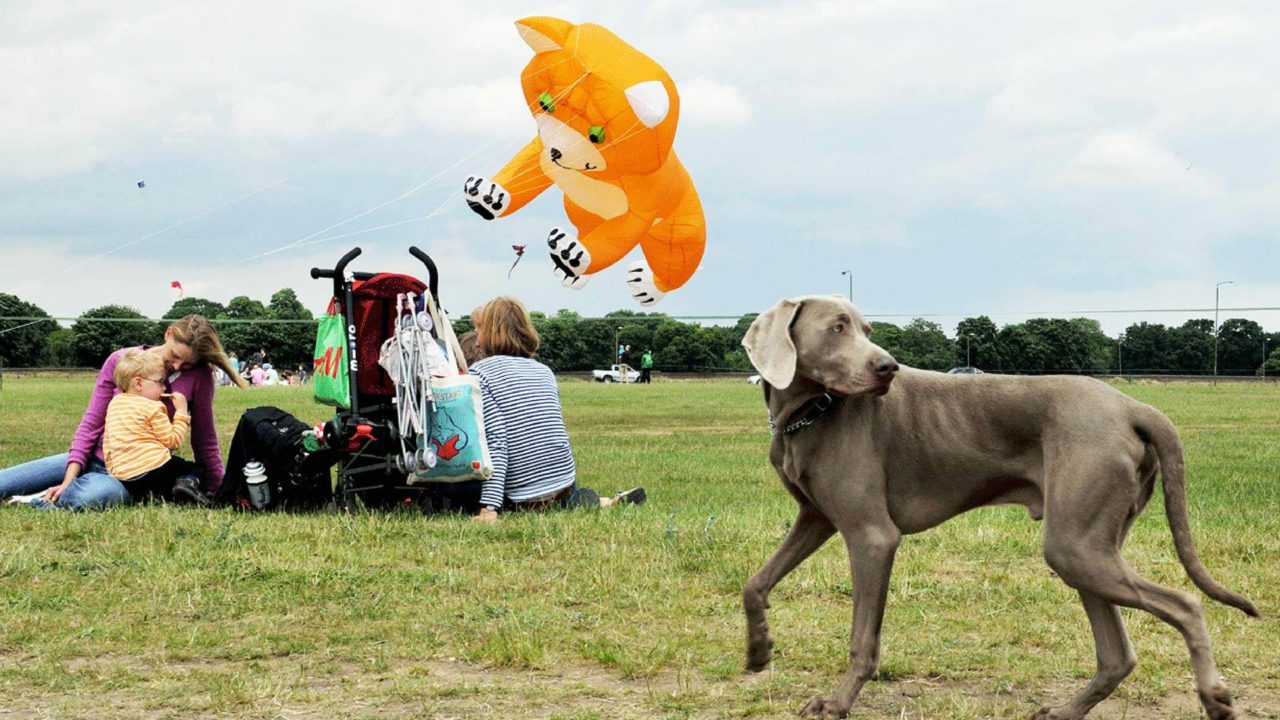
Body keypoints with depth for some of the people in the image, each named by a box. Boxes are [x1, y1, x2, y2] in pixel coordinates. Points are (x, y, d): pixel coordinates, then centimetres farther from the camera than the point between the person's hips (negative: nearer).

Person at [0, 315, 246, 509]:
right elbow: (91, 422, -3)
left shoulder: (198, 377, -10)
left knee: (86, 497, -36)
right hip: (93, 457, 3)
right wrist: (68, 480, -12)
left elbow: (204, 439, 1)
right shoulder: (120, 361, -4)